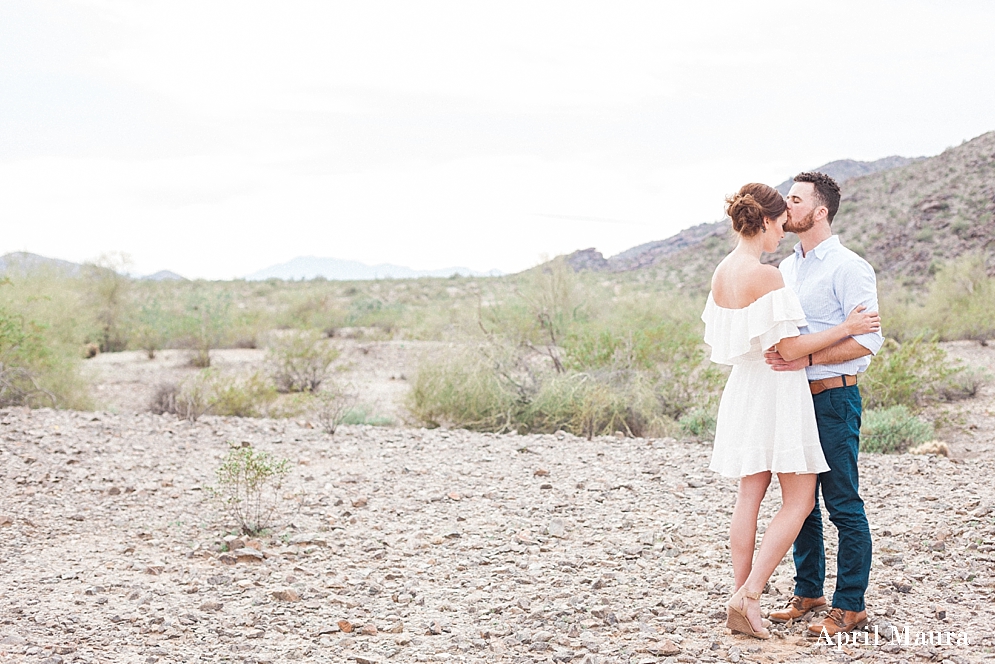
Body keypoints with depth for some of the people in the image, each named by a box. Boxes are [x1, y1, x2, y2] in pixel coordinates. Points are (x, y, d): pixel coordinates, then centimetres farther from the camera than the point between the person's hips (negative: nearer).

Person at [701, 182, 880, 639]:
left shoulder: (722, 273, 5)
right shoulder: (766, 276, -20)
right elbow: (790, 349, -19)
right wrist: (846, 329, -10)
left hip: (743, 385, 8)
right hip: (777, 391, -8)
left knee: (750, 494, 11)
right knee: (799, 501, 1)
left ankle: (741, 600, 12)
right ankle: (748, 596, -6)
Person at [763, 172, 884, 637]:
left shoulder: (848, 267, -10)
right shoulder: (786, 268, 15)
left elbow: (868, 339, -17)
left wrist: (807, 359, -23)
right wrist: (774, 356, 4)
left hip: (833, 398, -8)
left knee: (843, 506, -2)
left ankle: (850, 606, 5)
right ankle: (807, 592, 24)